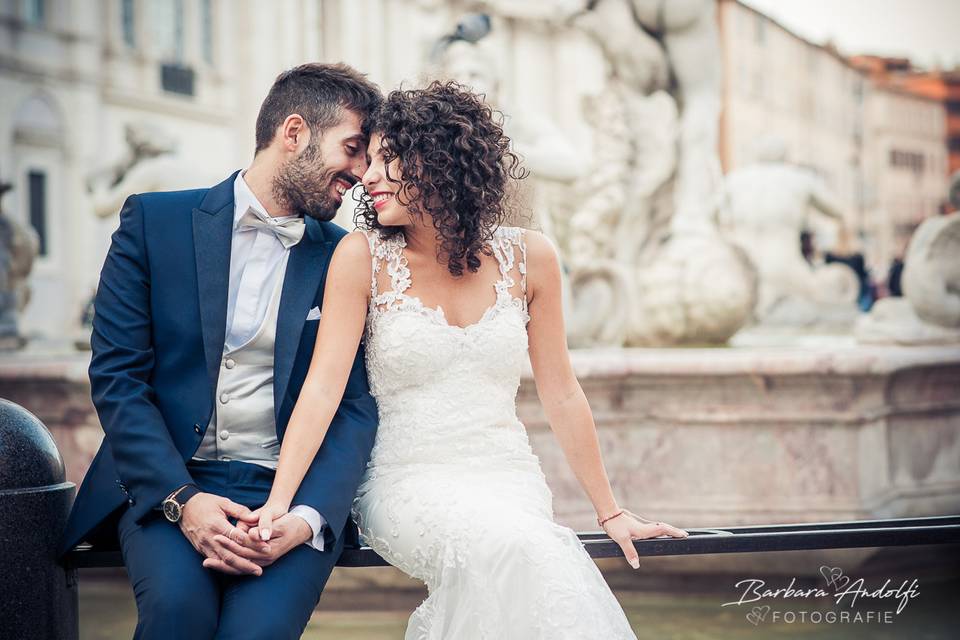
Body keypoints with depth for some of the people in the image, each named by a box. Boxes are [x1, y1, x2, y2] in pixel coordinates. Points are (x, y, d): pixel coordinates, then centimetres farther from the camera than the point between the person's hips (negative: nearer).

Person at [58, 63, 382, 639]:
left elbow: (356, 407, 4)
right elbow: (116, 375, -1)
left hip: (291, 493, 1)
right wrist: (180, 499, -15)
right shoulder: (154, 221, 4)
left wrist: (306, 519, -15)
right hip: (164, 484, 0)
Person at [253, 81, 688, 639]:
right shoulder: (363, 257, -2)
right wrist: (279, 503, -20)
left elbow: (562, 395, 10)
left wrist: (611, 513, 12)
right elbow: (324, 386, -8)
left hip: (509, 481, 2)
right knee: (505, 544, -33)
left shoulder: (528, 257, 4)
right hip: (408, 484, -2)